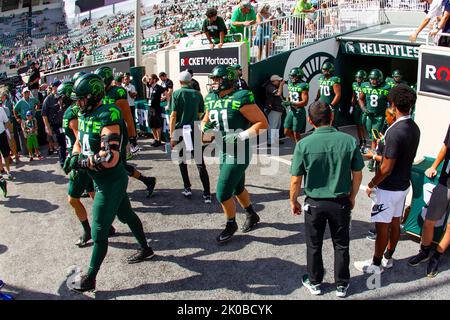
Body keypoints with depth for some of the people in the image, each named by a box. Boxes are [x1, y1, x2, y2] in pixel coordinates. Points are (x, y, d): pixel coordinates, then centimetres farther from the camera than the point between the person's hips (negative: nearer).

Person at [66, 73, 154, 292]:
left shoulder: (108, 119, -27)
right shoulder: (84, 114, 3)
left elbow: (110, 158, -34)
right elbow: (80, 140, 18)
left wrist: (82, 162, -24)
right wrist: (74, 156, -2)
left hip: (111, 182, -10)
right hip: (101, 180, 10)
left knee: (99, 232, 1)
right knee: (126, 215, 26)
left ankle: (89, 279, 16)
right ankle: (145, 249, 47)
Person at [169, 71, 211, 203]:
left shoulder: (177, 93, -1)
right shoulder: (197, 94, 7)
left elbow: (173, 116, -7)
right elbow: (200, 115, 11)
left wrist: (171, 135, -6)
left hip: (180, 130, -2)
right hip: (195, 131, 2)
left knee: (182, 161, 18)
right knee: (200, 164, 2)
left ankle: (187, 188, 18)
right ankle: (207, 194, -2)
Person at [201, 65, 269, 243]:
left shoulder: (240, 99, -19)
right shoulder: (211, 99, 4)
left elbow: (263, 123, -18)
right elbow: (206, 120, 20)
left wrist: (240, 136, -26)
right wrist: (204, 127, -4)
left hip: (238, 154, -8)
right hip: (222, 153, 8)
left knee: (222, 193, -4)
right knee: (237, 188, 23)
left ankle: (231, 225, 21)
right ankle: (252, 215, 47)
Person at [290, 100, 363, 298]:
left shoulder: (304, 144, -17)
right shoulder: (349, 141, -12)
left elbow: (295, 180, -11)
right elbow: (357, 175, -3)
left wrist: (293, 202, 5)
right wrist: (352, 197, 13)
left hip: (314, 203, -1)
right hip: (341, 202, 1)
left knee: (314, 245, 18)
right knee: (341, 245, 19)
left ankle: (314, 282, 35)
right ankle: (342, 285, 34)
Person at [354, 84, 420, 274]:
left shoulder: (395, 132, -27)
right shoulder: (414, 128, 1)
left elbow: (387, 168, -24)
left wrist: (372, 185, -10)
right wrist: (380, 155, 21)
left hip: (389, 188, -8)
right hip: (403, 185, 8)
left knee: (382, 226, 5)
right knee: (395, 223, 19)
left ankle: (376, 264, 18)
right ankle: (388, 258, 34)